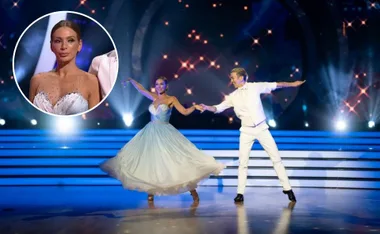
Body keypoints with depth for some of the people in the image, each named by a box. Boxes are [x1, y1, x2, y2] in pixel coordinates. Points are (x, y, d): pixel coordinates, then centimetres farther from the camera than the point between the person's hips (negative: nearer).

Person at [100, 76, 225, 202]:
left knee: (176, 160, -9)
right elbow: (141, 89, 20)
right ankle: (151, 191, 15)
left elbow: (185, 112, -7)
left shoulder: (171, 99, -1)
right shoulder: (154, 97, 11)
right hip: (151, 133, 5)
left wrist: (194, 107, -23)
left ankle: (193, 191, -4)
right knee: (150, 161, 5)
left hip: (165, 133, -5)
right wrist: (130, 80, 22)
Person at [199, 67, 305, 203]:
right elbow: (218, 108, 2)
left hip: (262, 128, -1)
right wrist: (207, 107, -17)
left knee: (276, 158, 2)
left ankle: (287, 189, 11)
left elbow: (275, 85, 7)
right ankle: (240, 193, 10)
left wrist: (292, 84, 13)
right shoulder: (233, 96, 2)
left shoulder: (255, 87, -2)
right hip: (246, 131, 1)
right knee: (243, 162, 0)